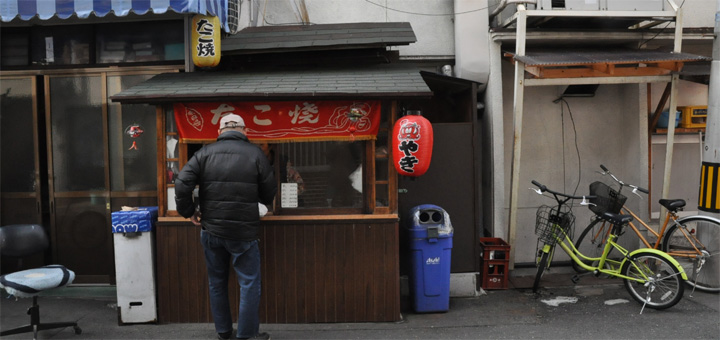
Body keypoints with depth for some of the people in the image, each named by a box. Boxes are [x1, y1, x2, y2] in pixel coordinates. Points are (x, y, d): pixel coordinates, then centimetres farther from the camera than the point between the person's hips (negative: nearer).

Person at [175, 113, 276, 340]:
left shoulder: (205, 153, 0)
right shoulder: (255, 154, -5)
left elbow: (182, 184, -9)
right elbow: (270, 193, -1)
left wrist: (188, 211, 5)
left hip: (211, 230, 4)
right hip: (243, 231, -3)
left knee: (217, 282, 18)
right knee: (249, 283, 8)